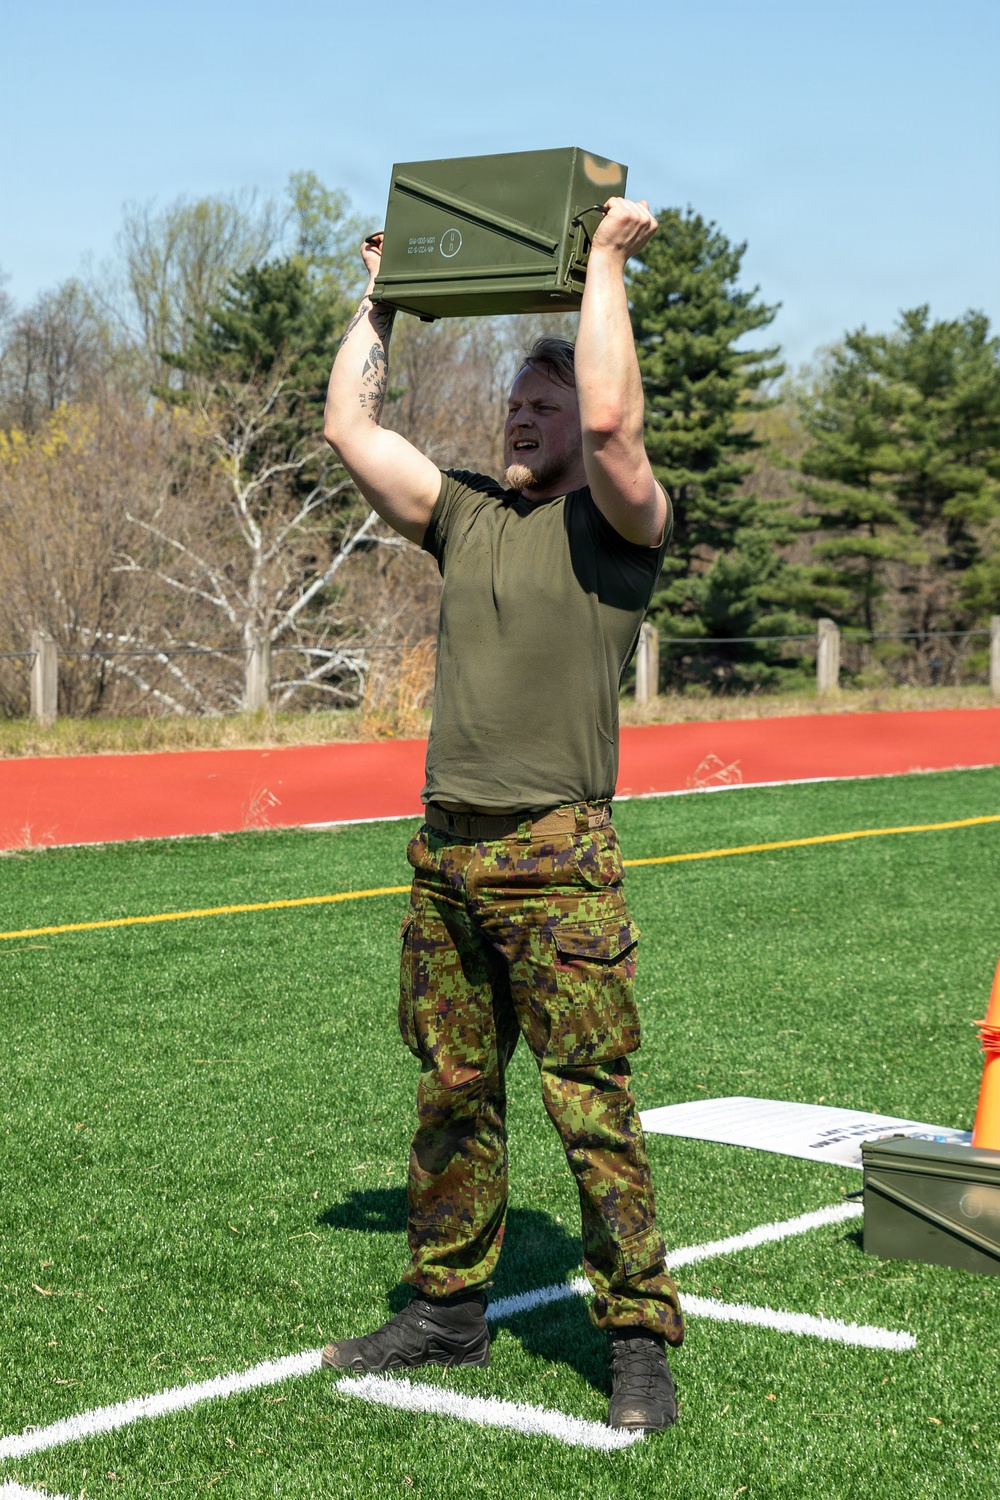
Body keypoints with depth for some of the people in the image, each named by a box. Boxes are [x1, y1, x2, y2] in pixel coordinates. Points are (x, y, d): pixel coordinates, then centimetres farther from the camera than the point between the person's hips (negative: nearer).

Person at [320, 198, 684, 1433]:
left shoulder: (617, 525, -2)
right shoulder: (465, 516, 16)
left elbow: (610, 422, -21)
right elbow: (349, 429, 13)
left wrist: (606, 263, -12)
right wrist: (382, 297, 17)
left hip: (556, 858, -6)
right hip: (446, 854, 7)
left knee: (594, 1111, -6)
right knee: (451, 1097, 14)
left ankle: (640, 1339, 2)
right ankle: (447, 1309, 26)